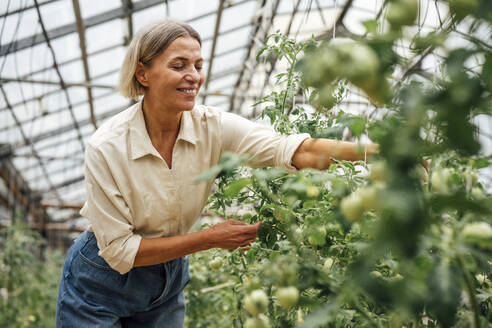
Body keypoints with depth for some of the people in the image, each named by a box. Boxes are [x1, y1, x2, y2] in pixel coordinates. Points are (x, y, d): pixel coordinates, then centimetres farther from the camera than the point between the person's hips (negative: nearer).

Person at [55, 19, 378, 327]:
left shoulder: (212, 127, -17)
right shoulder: (106, 147, -25)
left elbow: (298, 151, -28)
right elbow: (119, 249, -23)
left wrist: (370, 150, -43)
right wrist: (210, 238, -25)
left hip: (167, 286, 4)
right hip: (100, 290, -3)